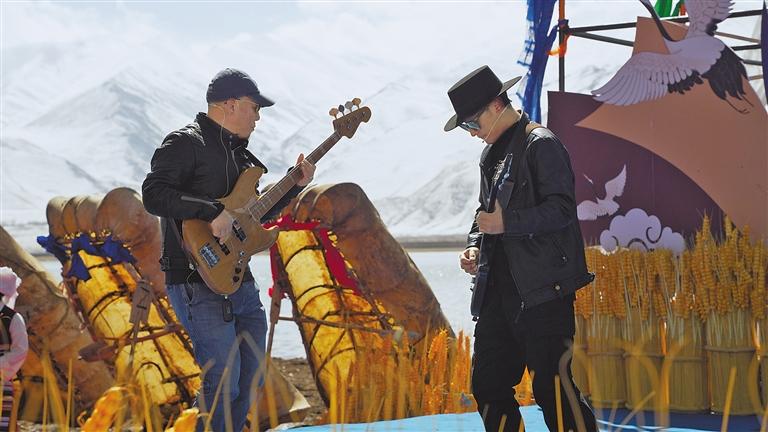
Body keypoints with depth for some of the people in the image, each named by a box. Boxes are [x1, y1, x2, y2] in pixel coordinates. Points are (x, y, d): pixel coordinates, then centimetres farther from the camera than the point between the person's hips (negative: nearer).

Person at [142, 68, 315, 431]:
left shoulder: (237, 152, 20)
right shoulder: (186, 144, -9)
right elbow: (153, 194, -23)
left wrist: (295, 185, 18)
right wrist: (213, 211, -27)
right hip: (198, 284, -10)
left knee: (251, 379, 13)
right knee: (224, 384, -14)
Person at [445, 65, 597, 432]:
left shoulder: (540, 144, -8)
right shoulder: (493, 154, 18)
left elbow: (562, 209, -16)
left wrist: (507, 223, -20)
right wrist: (474, 245, 8)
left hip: (543, 289, -9)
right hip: (501, 288, 9)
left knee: (552, 385, -10)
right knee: (488, 385, 11)